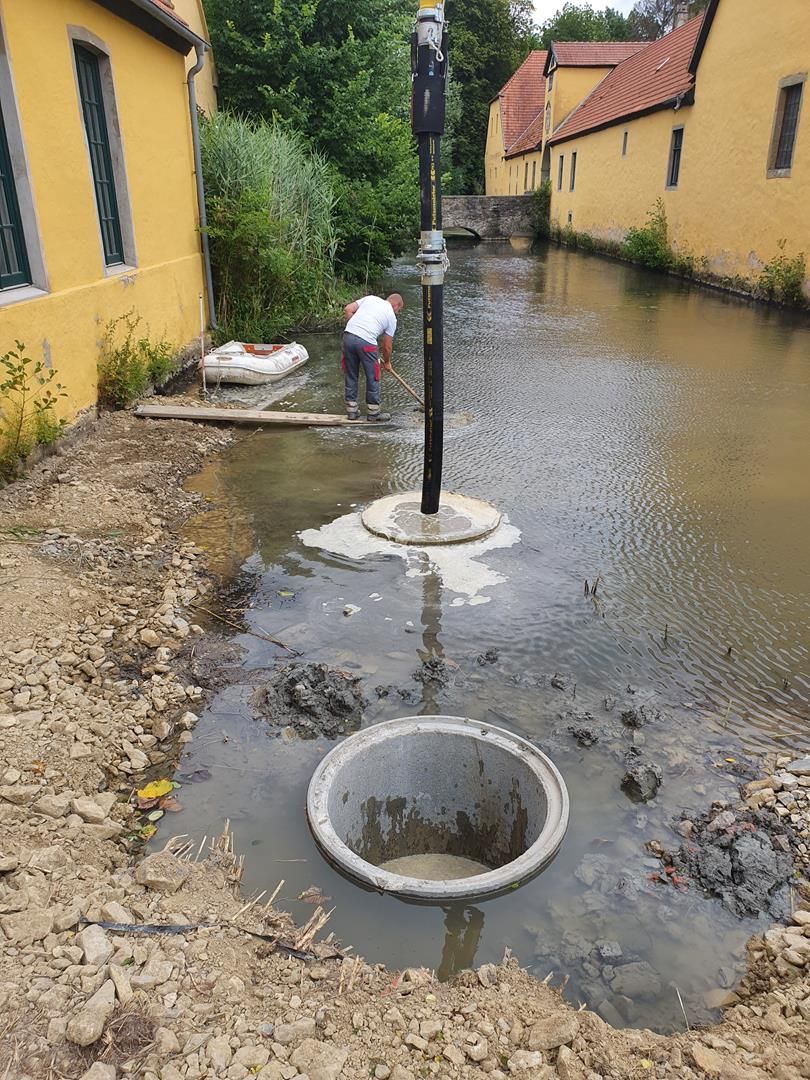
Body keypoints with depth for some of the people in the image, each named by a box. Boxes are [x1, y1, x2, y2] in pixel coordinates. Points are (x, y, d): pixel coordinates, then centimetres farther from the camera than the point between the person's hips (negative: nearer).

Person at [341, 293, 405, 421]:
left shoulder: (370, 298, 20)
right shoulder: (391, 317, 10)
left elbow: (348, 309, 11)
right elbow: (387, 346, 12)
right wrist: (387, 362, 28)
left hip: (348, 335, 5)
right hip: (366, 342, -5)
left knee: (350, 376, 15)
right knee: (373, 377, 11)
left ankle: (351, 410, 24)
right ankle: (373, 413, 21)